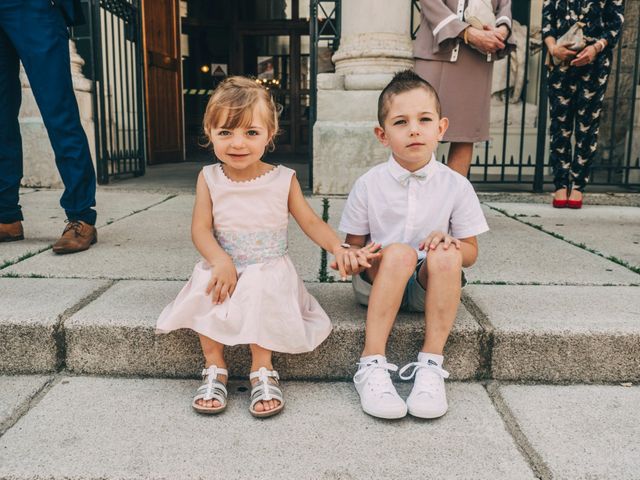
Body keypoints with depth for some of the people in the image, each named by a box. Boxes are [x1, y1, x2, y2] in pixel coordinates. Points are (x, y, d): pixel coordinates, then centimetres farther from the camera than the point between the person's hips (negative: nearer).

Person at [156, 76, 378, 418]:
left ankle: (262, 369, -15)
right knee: (206, 285, -29)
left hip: (269, 271, -1)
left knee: (259, 290, -33)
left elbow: (310, 222, -1)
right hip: (225, 269, 2)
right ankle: (214, 368, -12)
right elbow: (201, 229, -6)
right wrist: (221, 261, -25)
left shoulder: (283, 179, -3)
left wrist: (338, 249, -20)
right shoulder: (209, 178, 0)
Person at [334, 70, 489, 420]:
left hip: (430, 286, 1)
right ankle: (372, 364, -32)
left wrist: (449, 244, -21)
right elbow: (354, 244, 2)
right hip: (378, 282, -1)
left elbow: (470, 251, 2)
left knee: (444, 256, -31)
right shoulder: (369, 185, -4)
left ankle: (431, 364, -25)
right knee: (399, 253, -33)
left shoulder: (456, 186, -4)